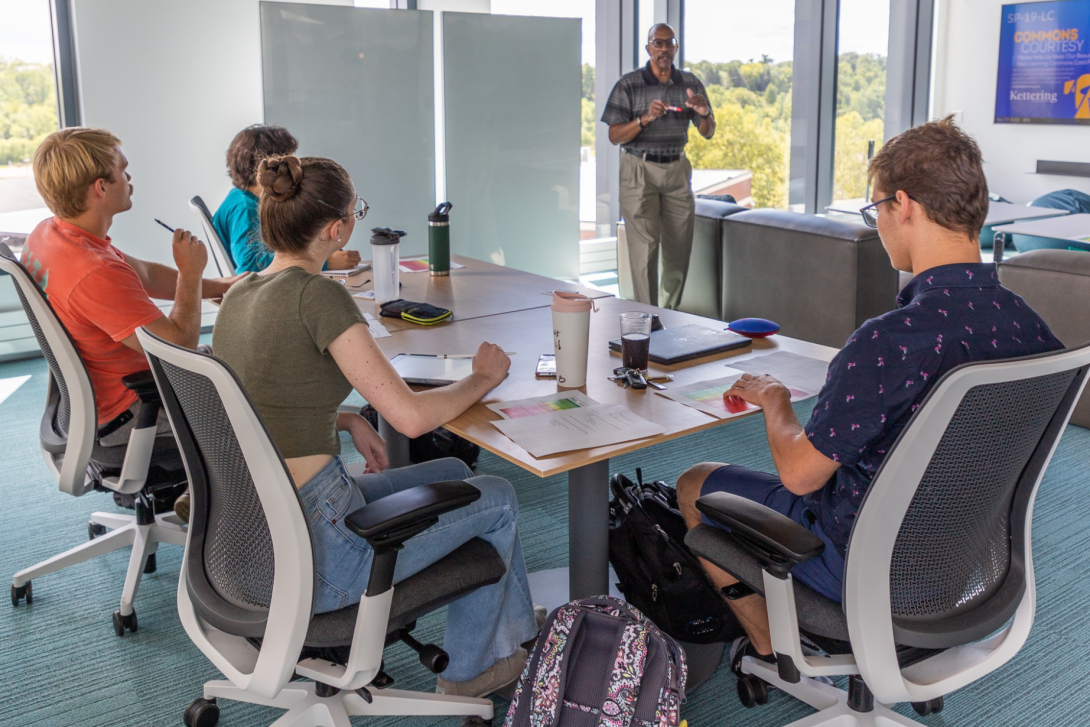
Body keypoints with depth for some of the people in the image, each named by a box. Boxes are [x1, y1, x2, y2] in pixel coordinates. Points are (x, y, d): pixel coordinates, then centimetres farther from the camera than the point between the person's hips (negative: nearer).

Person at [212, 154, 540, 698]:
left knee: (452, 474, 24)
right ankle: (472, 669, 29)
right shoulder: (317, 295, -21)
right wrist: (483, 378, -3)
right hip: (312, 556, -9)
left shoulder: (240, 292, 5)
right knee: (496, 498, 11)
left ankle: (514, 637, 36)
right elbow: (410, 416, -21)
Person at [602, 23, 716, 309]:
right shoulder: (629, 84, -5)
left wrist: (703, 114, -13)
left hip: (677, 170, 4)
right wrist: (646, 118, -24)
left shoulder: (690, 83, 6)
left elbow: (708, 133, 9)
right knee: (645, 247, -7)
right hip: (640, 170, -4)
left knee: (679, 248, 4)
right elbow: (614, 136, -8)